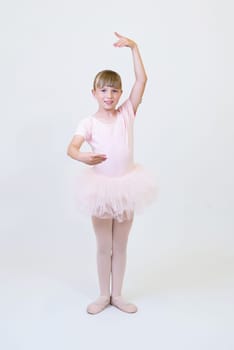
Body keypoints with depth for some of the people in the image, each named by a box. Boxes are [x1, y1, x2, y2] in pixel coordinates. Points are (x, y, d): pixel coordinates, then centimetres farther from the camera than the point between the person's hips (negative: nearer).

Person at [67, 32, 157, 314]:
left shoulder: (127, 113, -2)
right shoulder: (89, 122, -9)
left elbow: (142, 80, -10)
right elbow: (71, 148, -24)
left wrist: (133, 47, -13)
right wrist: (82, 157, -46)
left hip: (126, 185, 2)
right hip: (101, 186, -1)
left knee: (120, 246, 14)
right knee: (103, 247, 12)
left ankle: (117, 295, 30)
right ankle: (103, 295, 30)